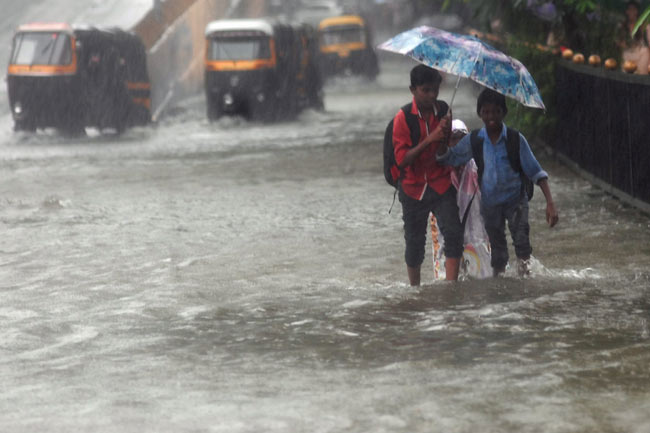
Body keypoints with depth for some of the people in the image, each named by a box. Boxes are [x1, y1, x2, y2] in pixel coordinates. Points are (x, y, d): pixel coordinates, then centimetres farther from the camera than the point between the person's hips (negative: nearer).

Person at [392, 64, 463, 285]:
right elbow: (402, 159, -18)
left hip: (441, 185, 2)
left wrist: (447, 132, -3)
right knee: (415, 243, 8)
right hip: (414, 188, -2)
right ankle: (414, 290, 28)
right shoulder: (403, 118, -10)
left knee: (453, 233, -17)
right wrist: (429, 139, -27)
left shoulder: (442, 109, 2)